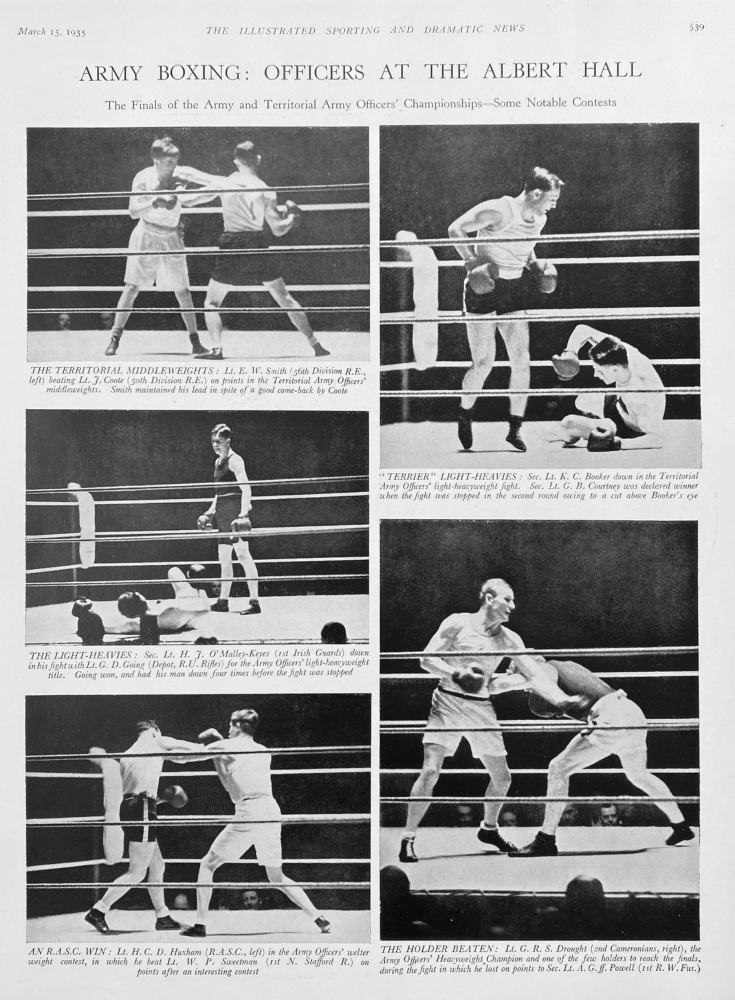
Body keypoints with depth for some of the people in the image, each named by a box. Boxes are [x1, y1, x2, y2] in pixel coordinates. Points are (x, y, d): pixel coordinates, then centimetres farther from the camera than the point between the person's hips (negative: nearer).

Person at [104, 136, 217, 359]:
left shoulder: (182, 174, -11)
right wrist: (155, 202, -33)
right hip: (146, 235, -1)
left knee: (182, 290, -1)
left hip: (171, 238, 1)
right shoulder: (143, 178, -13)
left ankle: (195, 342, 4)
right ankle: (114, 338, 6)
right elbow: (133, 212, -21)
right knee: (132, 287, -1)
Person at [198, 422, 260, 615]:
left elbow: (246, 489, -19)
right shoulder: (218, 462, 17)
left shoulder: (234, 460, -10)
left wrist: (243, 513, -29)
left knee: (242, 553, -11)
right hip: (222, 511, 9)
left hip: (234, 509, -9)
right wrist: (210, 512, 23)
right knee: (223, 556, 12)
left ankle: (254, 602, -10)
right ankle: (223, 600, 20)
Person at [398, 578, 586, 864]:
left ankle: (489, 829, 36)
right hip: (448, 702, -5)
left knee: (502, 777, 10)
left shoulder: (510, 641, 5)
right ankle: (407, 839, -5)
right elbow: (427, 659, -7)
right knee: (430, 771, -17)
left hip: (481, 708, 5)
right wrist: (456, 674, -22)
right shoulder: (458, 623, -6)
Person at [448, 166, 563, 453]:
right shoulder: (499, 211, -16)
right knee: (484, 363, -5)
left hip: (515, 290, 6)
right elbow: (456, 229, -14)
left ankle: (515, 428, 9)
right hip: (483, 290, -6)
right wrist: (472, 261, -22)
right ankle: (464, 415, 22)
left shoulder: (539, 219, 7)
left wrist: (535, 263, 8)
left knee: (522, 361, -2)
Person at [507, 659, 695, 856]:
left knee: (558, 768, -3)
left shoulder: (547, 668, 5)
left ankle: (546, 841, -3)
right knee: (639, 775, 33)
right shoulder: (568, 665, 28)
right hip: (634, 713, 9)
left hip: (611, 720, -9)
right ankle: (682, 828, 45)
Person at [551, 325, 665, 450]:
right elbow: (582, 329, -17)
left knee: (568, 424, -13)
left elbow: (657, 440, -42)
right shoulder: (622, 351, -28)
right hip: (621, 407, 7)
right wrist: (569, 353, -34)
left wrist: (616, 443, -47)